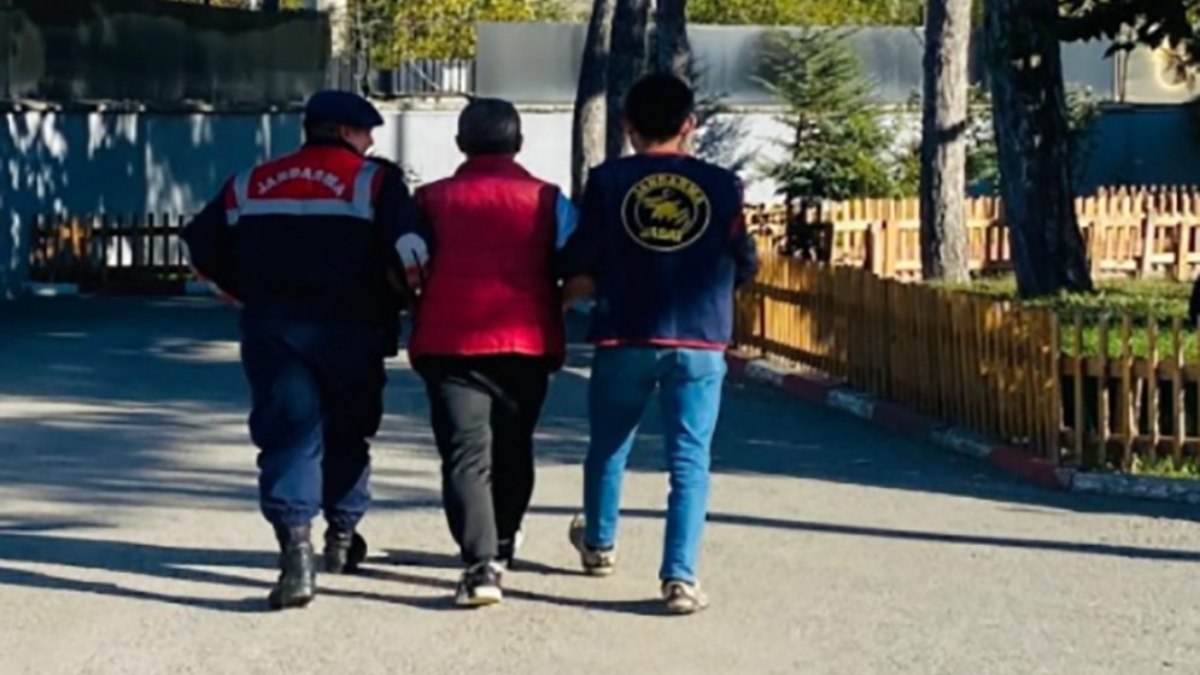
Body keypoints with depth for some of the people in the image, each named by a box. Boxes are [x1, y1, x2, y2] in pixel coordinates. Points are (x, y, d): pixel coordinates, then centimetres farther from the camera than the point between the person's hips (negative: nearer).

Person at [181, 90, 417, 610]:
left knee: (288, 437, -1)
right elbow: (407, 253, -17)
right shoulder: (375, 182, -2)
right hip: (350, 329, -2)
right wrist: (400, 297, 1)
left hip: (271, 329, 2)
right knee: (346, 435, 17)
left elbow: (203, 248, 13)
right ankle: (342, 537, 29)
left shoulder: (250, 185, 11)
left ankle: (296, 548, -17)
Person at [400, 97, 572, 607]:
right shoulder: (548, 200, 5)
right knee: (512, 450, 20)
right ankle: (501, 548, 35)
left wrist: (417, 302, 14)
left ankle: (481, 565, -19)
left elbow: (405, 267, -4)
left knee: (465, 455, -4)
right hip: (527, 343, 2)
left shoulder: (433, 199, 4)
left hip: (450, 342, -2)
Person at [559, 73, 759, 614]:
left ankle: (599, 545, 40)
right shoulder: (722, 185, 1)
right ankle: (680, 577, -6)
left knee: (609, 446, 20)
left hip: (625, 337, 1)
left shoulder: (609, 180, -2)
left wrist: (570, 295, 17)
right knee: (689, 458, 3)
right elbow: (745, 268, 10)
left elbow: (581, 273, -4)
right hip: (699, 343, -1)